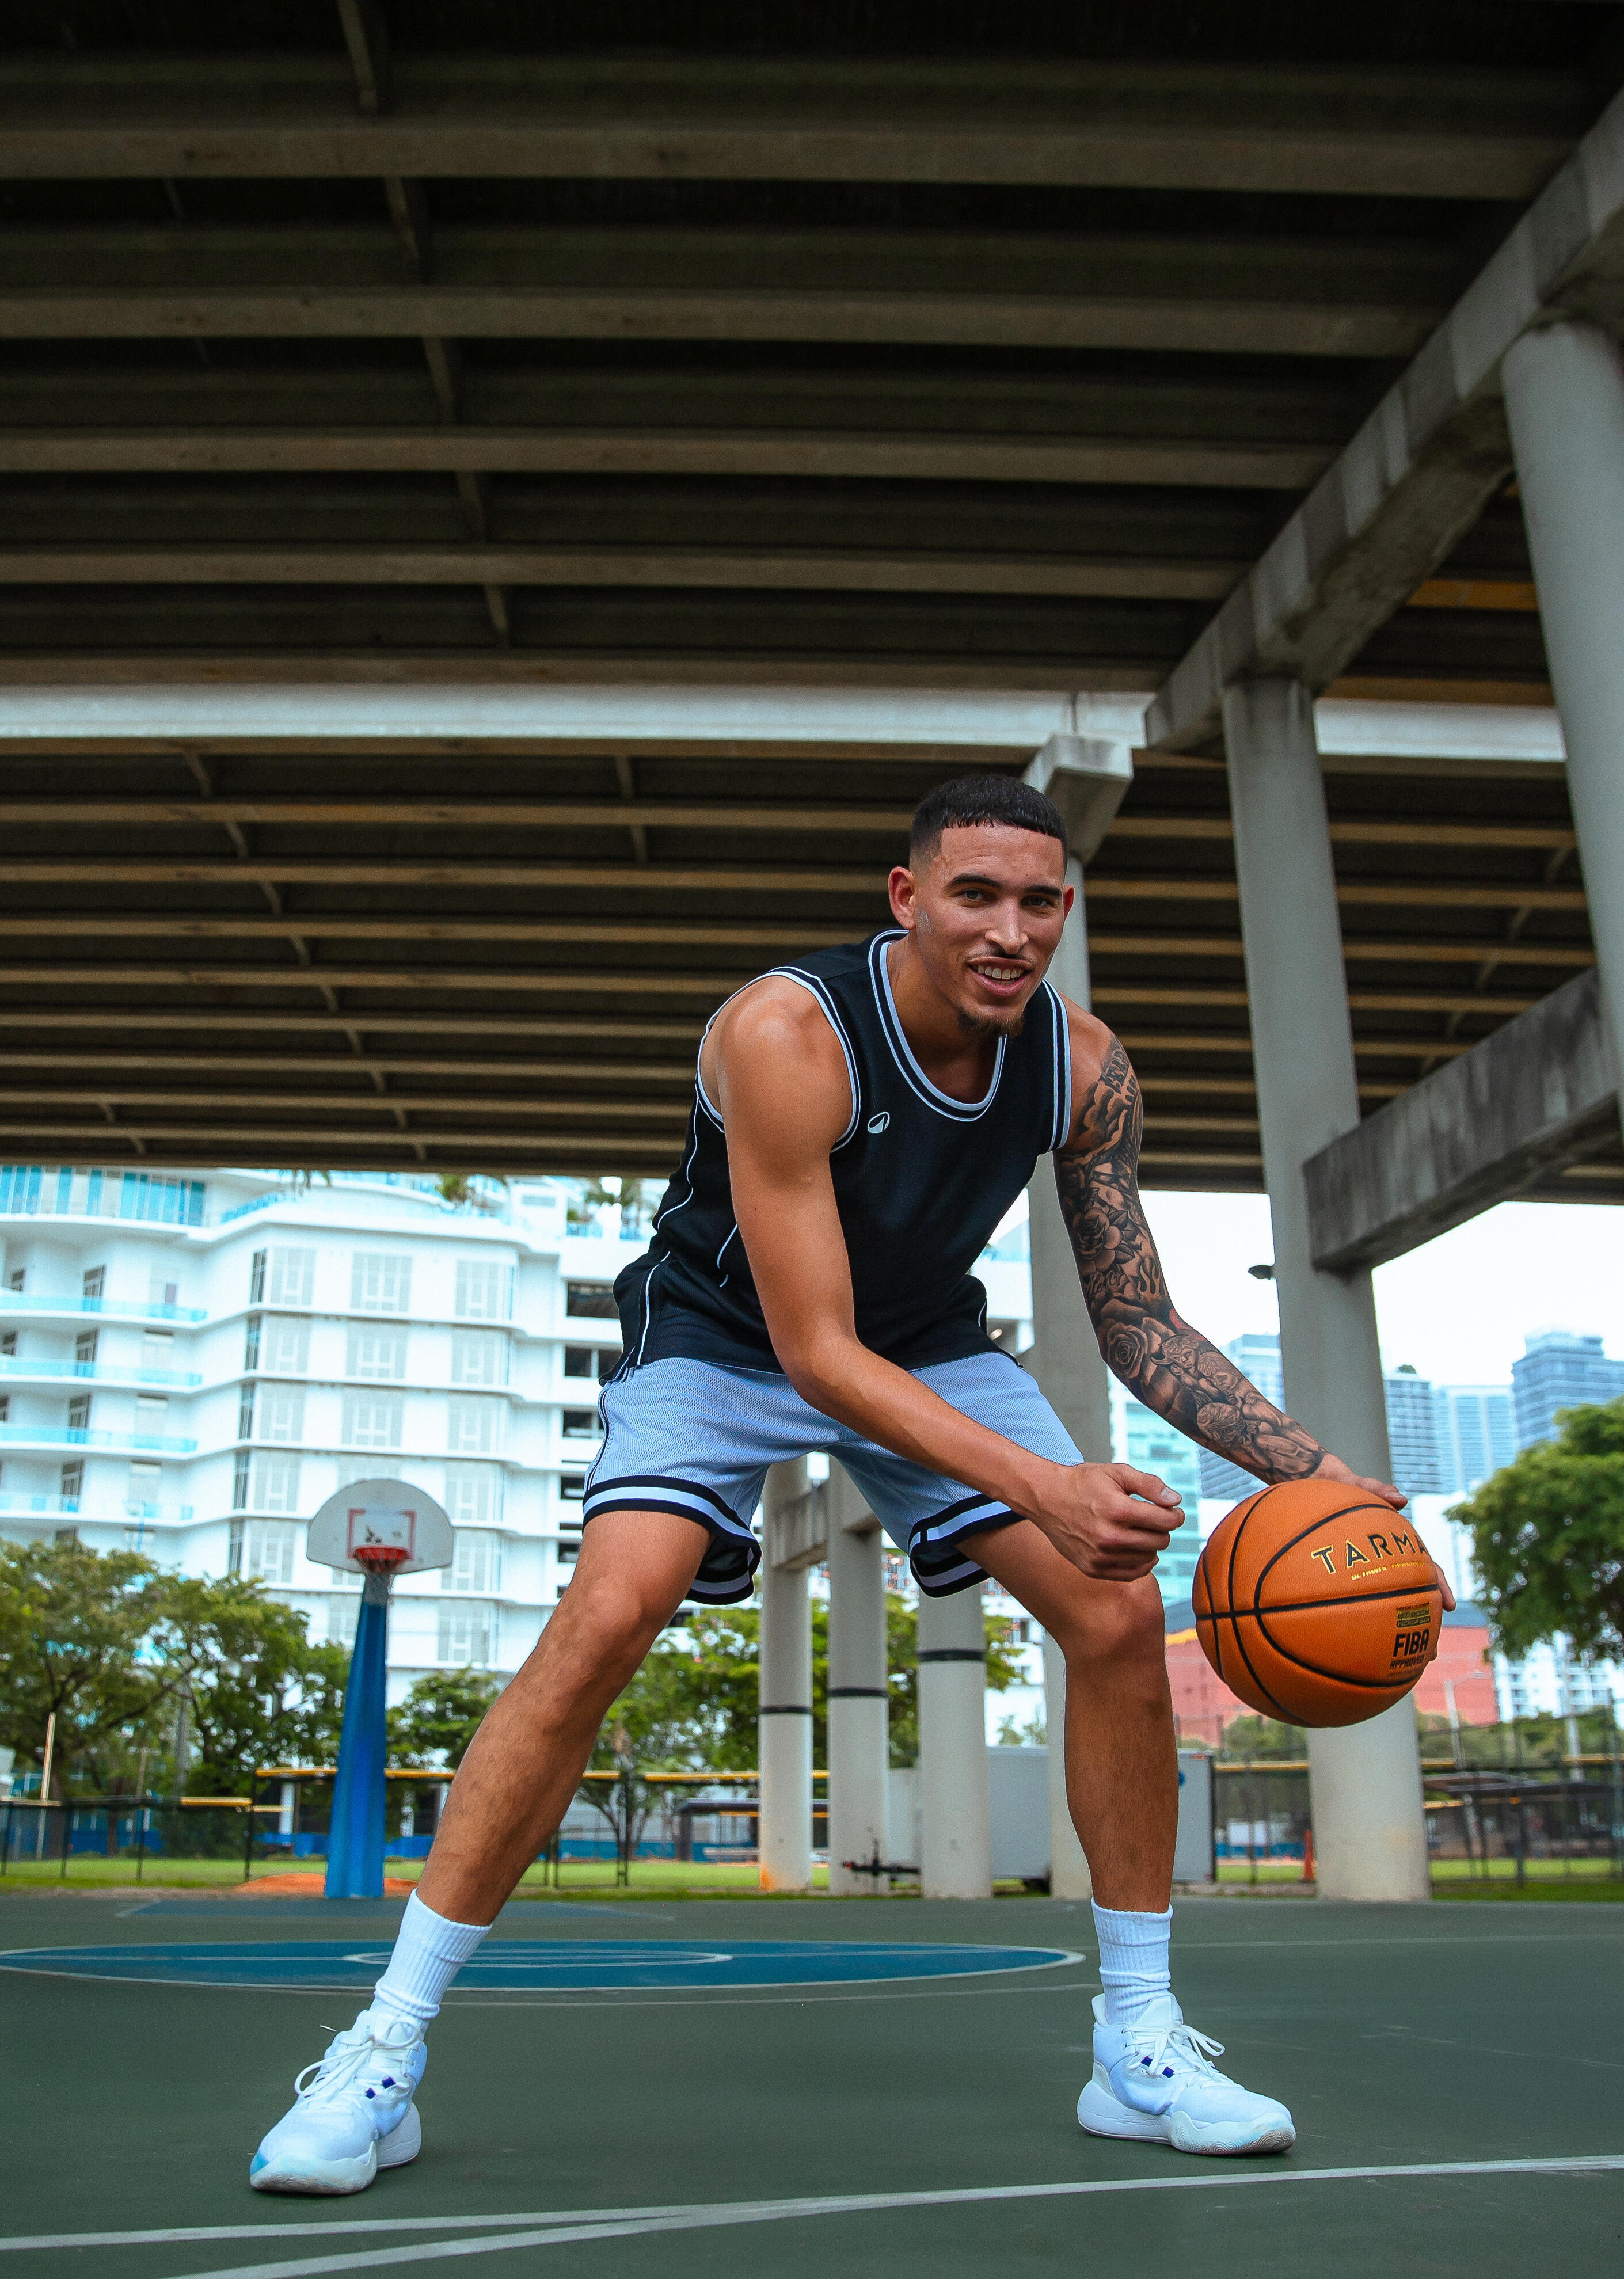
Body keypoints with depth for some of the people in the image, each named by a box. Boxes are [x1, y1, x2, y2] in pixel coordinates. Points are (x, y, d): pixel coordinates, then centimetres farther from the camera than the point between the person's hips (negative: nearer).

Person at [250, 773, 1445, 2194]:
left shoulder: (1085, 1068, -16)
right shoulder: (786, 1035, -33)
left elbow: (1139, 1324, -6)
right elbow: (816, 1351, -35)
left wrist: (1306, 1467, -18)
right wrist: (1040, 1485, -44)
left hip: (930, 1346, 5)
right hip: (725, 1342, -4)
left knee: (1121, 1613, -9)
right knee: (606, 1619, -25)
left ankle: (1142, 2049, 8)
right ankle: (387, 2052, -9)